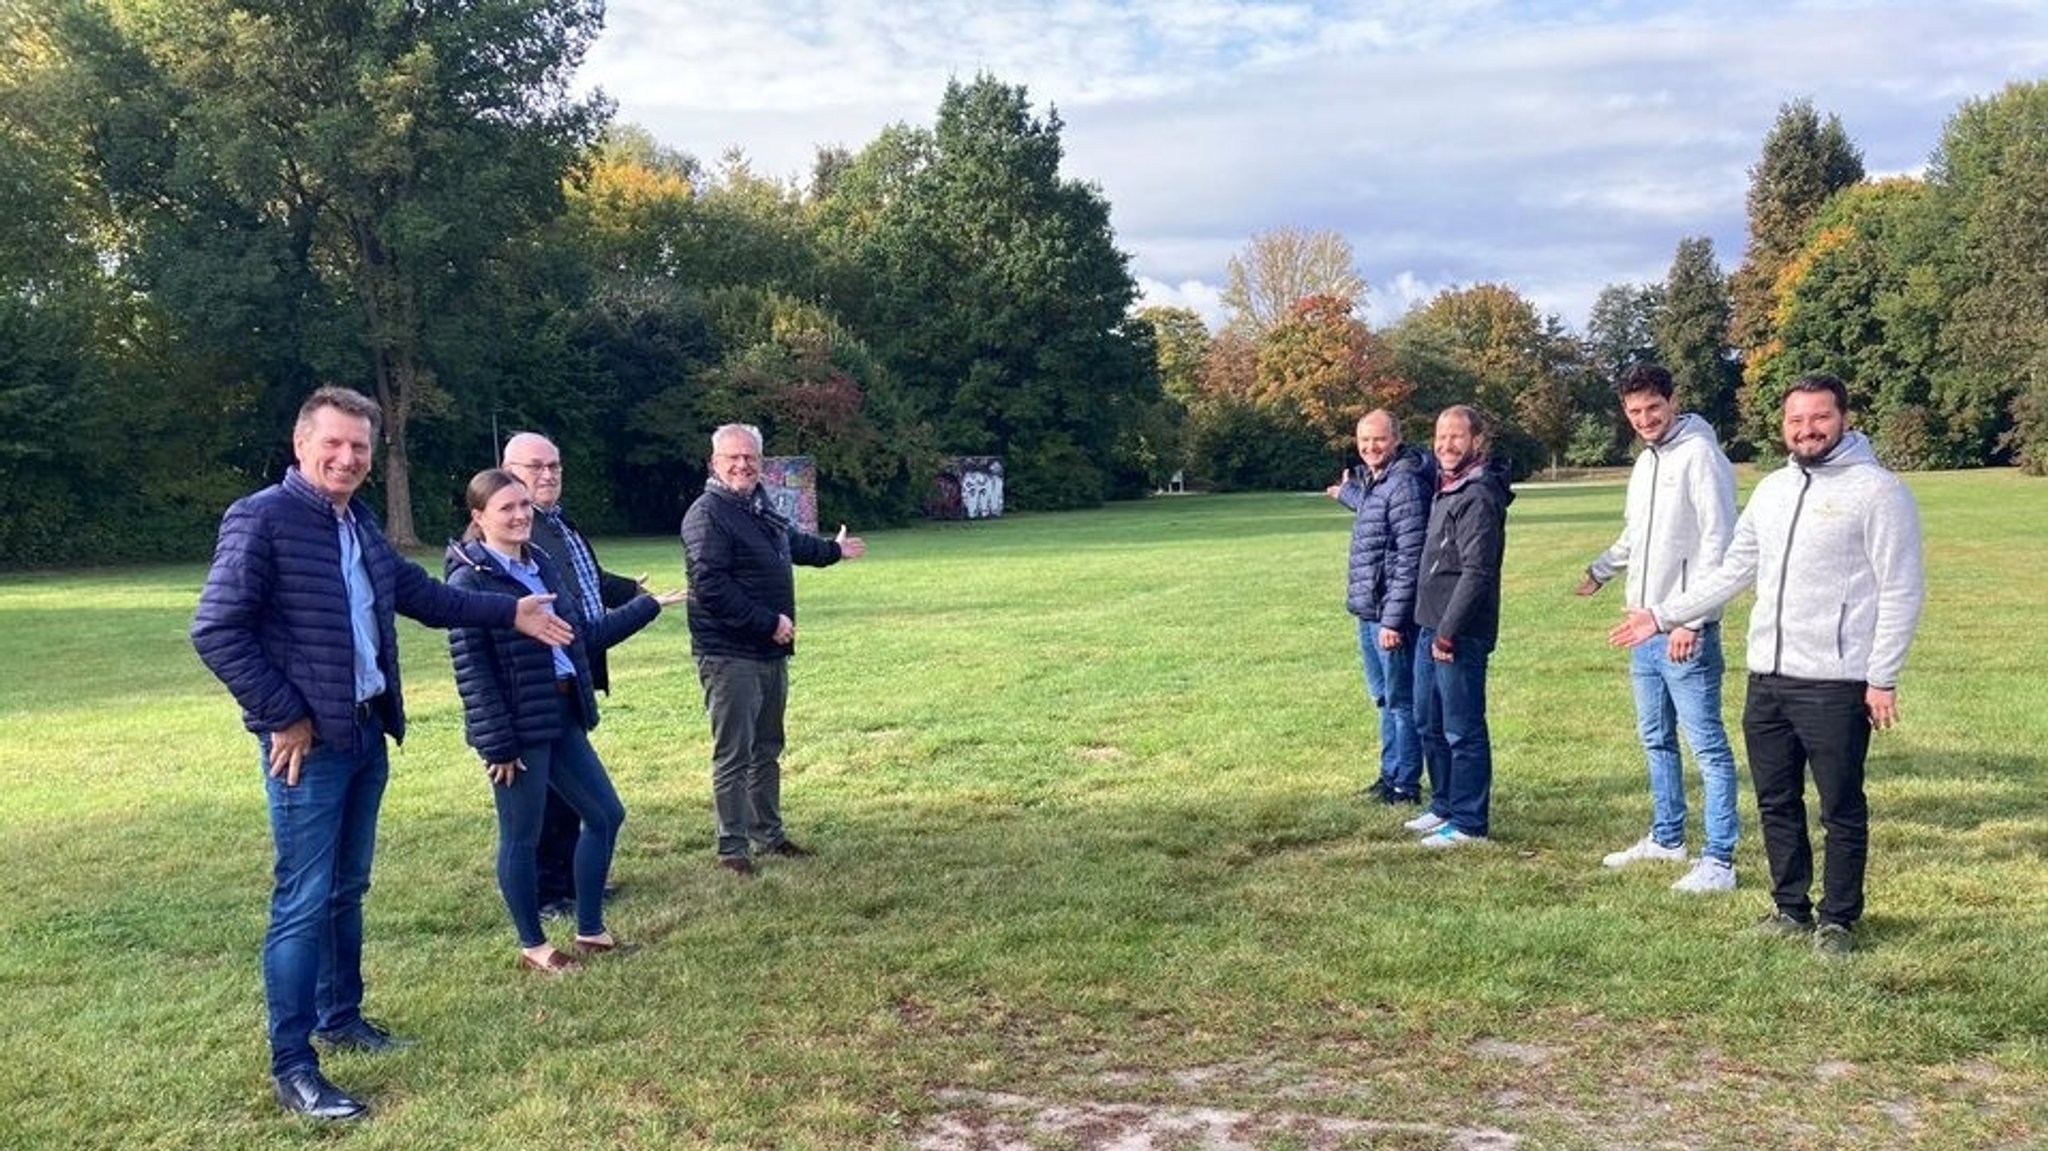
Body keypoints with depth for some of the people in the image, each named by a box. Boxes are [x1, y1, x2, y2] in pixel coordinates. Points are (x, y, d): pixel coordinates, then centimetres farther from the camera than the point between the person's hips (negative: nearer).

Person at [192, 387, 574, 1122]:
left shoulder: (360, 524, 10)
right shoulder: (260, 519, -15)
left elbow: (421, 594, 22)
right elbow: (216, 631, -18)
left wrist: (509, 612, 18)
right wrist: (284, 716, -17)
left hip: (368, 732, 8)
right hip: (309, 741, -8)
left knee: (346, 890, 18)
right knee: (304, 901, -4)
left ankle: (340, 1017, 32)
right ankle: (292, 1067, 4)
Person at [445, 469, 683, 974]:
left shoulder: (540, 564, 11)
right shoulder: (469, 580, -12)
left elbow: (582, 635, 18)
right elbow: (470, 669, -15)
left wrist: (646, 606, 21)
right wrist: (497, 743, -18)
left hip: (561, 716, 8)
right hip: (518, 725, -8)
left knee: (605, 814, 13)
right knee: (522, 836, 5)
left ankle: (590, 930, 26)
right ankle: (533, 947, 21)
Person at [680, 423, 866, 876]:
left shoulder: (760, 509, 13)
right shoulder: (707, 515, -15)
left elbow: (794, 542, 35)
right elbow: (712, 587, -24)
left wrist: (834, 549, 50)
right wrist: (769, 623, -22)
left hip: (771, 652, 9)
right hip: (730, 656, -9)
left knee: (766, 751, 17)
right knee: (733, 755, -3)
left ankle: (768, 833, 29)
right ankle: (731, 847, 6)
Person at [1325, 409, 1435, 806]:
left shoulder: (1405, 485, -17)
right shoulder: (1370, 482, 11)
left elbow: (1410, 560, -21)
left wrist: (1393, 620, -23)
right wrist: (1346, 492, 55)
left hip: (1390, 614, -10)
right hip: (1368, 611, 10)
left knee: (1401, 700, 0)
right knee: (1384, 698, 18)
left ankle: (1405, 784, 10)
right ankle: (1390, 776, 29)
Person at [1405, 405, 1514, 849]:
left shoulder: (1479, 496, -15)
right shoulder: (1445, 489, 14)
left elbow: (1476, 574, -21)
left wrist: (1448, 632, -21)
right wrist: (1433, 628, 16)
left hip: (1459, 632, -10)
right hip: (1430, 625, 10)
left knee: (1463, 730, -1)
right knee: (1429, 724, 19)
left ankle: (1469, 823, 8)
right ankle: (1445, 804, 32)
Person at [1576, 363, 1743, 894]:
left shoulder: (1699, 455, -12)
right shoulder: (1645, 462, 15)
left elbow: (1717, 543, -18)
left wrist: (1691, 619, -21)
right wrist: (1599, 570, 30)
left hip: (1685, 631, -9)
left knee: (1707, 743, -5)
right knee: (1656, 738, 18)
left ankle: (1719, 860, -1)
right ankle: (1667, 838, 31)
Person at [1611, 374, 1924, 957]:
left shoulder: (1877, 490, -8)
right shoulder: (1771, 490, 13)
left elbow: (1902, 591, -10)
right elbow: (1732, 572, 19)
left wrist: (1883, 678, -13)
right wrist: (1663, 615, 15)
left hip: (1835, 684, -7)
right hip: (1767, 678, 7)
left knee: (1841, 810, 5)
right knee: (1776, 803, 15)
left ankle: (1838, 919, 18)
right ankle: (1791, 908, 28)